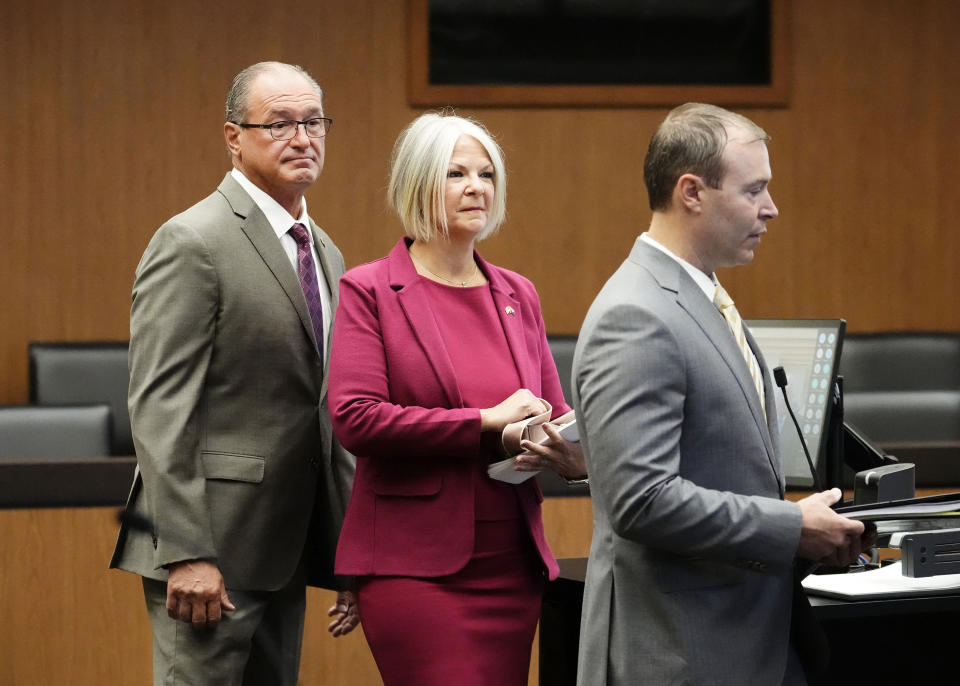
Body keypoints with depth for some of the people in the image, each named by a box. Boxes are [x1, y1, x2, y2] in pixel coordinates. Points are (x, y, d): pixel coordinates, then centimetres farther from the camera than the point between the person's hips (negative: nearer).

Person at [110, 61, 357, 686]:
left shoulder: (325, 254, 16)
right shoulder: (193, 243, -10)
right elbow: (159, 409, -16)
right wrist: (187, 554, -22)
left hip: (284, 555, 8)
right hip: (211, 550, -8)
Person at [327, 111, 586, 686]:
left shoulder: (517, 295, 14)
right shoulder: (369, 290, -2)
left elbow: (556, 414, 18)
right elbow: (354, 418, -12)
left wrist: (572, 452, -7)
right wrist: (486, 422, -15)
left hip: (513, 563, 5)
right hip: (416, 566, -5)